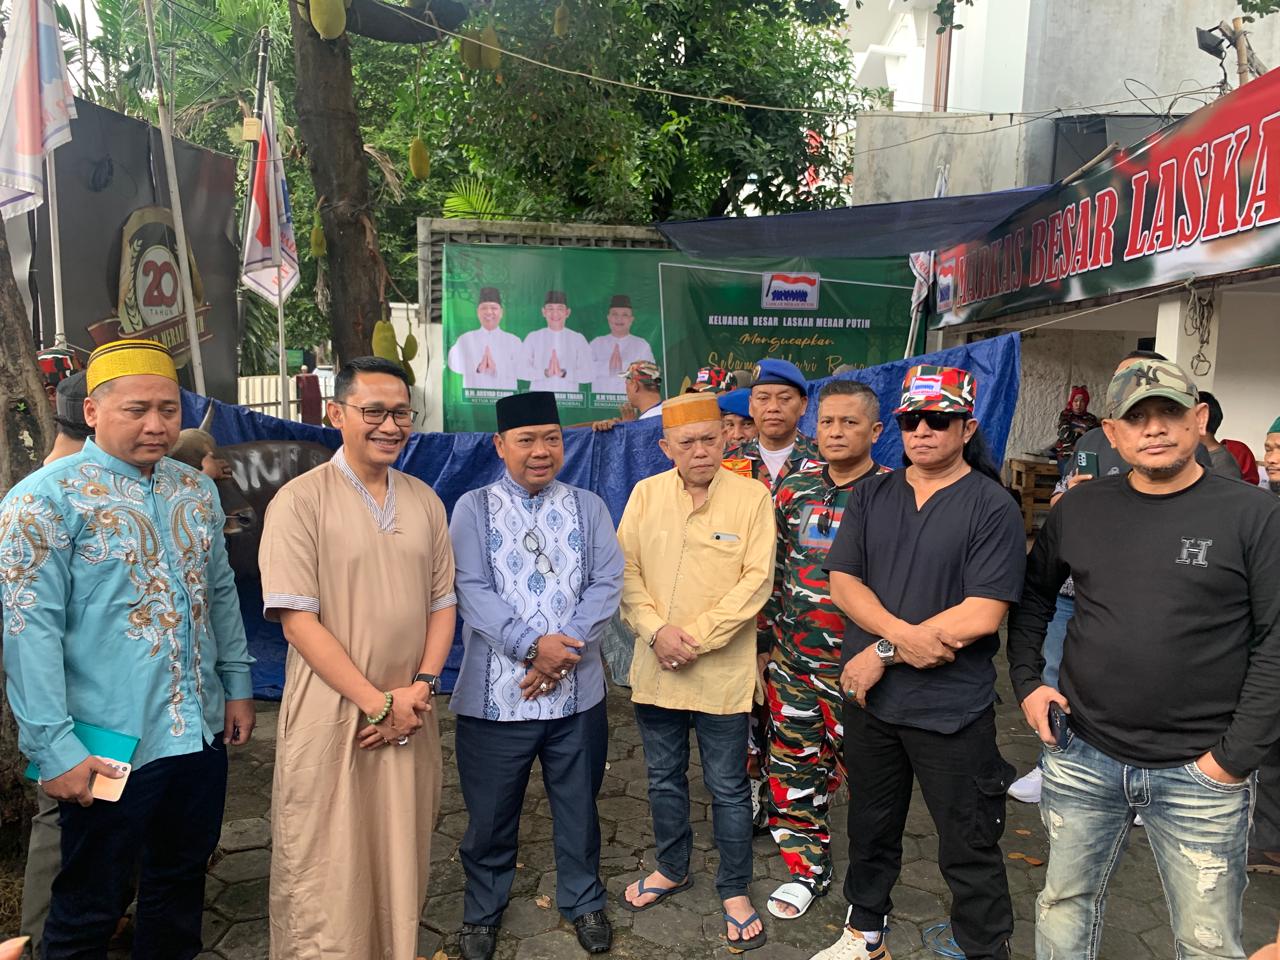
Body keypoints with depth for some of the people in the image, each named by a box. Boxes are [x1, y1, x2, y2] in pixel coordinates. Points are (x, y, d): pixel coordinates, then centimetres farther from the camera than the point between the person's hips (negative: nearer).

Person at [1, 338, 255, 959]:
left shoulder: (197, 491, 7)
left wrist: (237, 685, 13)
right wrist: (55, 749, -17)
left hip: (201, 737, 6)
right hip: (110, 749, -6)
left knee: (181, 888, 20)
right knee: (89, 910, 11)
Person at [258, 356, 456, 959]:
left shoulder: (424, 501, 7)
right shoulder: (300, 500, -9)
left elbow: (443, 602, 9)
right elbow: (297, 618, -13)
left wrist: (422, 686, -6)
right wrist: (378, 702, -14)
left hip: (410, 713, 5)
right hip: (331, 715, -4)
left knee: (401, 859, 15)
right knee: (327, 873, 7)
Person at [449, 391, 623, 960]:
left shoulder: (588, 507, 6)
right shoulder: (474, 508, 0)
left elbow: (607, 584, -2)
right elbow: (473, 589, -9)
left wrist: (565, 647, -14)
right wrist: (533, 645, -19)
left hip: (577, 691, 2)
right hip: (495, 692, -1)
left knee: (578, 805, 15)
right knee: (490, 813, 12)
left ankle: (583, 900, 38)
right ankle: (483, 909, 36)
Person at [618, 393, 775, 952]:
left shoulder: (751, 497, -7)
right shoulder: (645, 494, 2)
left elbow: (756, 580, -12)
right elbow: (626, 569, 1)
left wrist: (696, 636, -16)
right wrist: (656, 629, -14)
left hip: (721, 671, -3)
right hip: (654, 669, 3)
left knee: (727, 787, 9)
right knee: (664, 779, 19)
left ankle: (735, 890, 30)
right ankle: (672, 869, 42)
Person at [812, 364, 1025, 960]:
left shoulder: (993, 507, -11)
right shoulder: (871, 496, 4)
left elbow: (983, 615, -18)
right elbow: (843, 582, -2)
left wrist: (882, 653, -17)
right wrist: (900, 634, -19)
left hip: (951, 709, -5)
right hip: (868, 697, 5)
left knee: (969, 850, 9)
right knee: (871, 826, 22)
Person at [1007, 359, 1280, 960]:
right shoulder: (1079, 508, 2)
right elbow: (1033, 594, 15)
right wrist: (1026, 681, 6)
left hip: (1200, 774, -2)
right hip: (1082, 759, 3)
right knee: (1065, 909, 18)